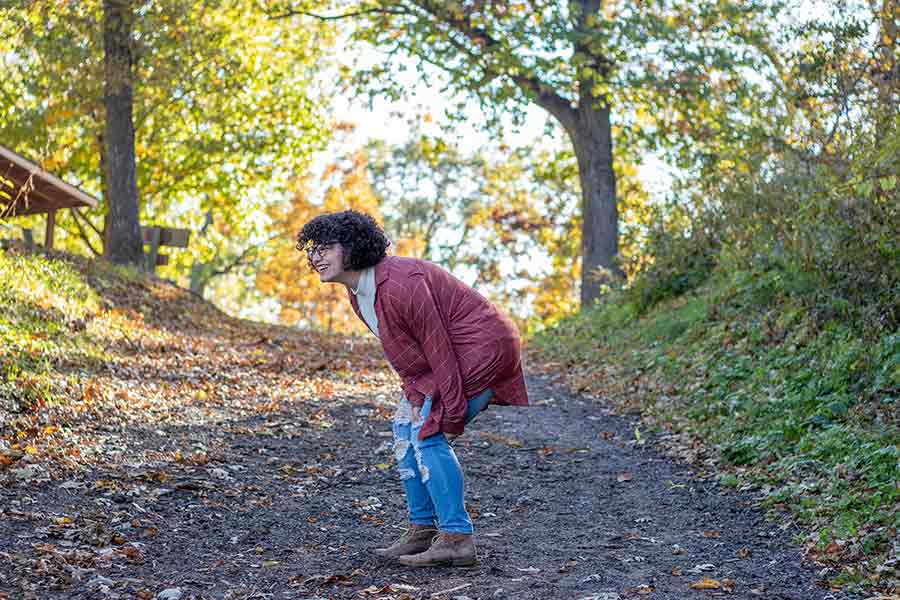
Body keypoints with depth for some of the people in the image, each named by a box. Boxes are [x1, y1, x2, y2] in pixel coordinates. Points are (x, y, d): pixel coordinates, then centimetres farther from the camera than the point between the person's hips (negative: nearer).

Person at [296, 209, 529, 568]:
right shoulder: (357, 295, 3)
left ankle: (456, 538, -12)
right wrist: (416, 397, -2)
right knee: (406, 427, 10)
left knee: (428, 435, -15)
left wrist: (450, 417, -24)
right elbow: (403, 354, 8)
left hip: (484, 348, -11)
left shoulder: (399, 284, -28)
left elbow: (439, 350, -27)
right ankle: (423, 530, 16)